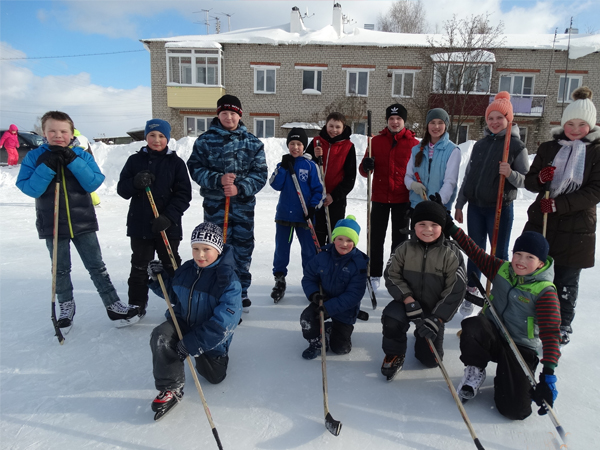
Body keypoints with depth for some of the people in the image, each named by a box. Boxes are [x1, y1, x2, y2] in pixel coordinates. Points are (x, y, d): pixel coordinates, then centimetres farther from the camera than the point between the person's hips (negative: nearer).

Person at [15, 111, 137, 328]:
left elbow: (94, 183, -13)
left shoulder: (81, 155, -1)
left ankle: (113, 305, 12)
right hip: (52, 225, 0)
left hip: (83, 222, 0)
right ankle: (66, 306, 31)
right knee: (61, 269, 14)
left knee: (97, 266, 5)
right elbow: (29, 189, -13)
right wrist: (48, 166, -23)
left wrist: (73, 161, -22)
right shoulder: (34, 157, -3)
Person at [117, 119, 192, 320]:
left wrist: (169, 217, -18)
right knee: (140, 266, 12)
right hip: (140, 224, 2)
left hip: (168, 226, -2)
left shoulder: (176, 162, -2)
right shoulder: (135, 160, 5)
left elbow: (184, 194, -6)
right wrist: (135, 183, -19)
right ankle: (136, 305, 24)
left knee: (171, 266, 11)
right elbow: (122, 189, 3)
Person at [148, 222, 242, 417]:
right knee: (160, 337, -28)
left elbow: (224, 322, -30)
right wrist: (160, 279, -7)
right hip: (182, 323, 3)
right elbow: (174, 295, 12)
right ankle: (170, 389, -11)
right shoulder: (186, 270, -7)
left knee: (214, 376, 14)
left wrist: (192, 344, -32)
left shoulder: (229, 280, -25)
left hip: (211, 337, -3)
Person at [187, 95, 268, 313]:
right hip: (214, 205, -1)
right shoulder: (205, 140, 1)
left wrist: (240, 188, -16)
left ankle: (241, 292, 25)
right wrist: (218, 180, -19)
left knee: (243, 249, 8)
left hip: (243, 205, 2)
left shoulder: (253, 142, 4)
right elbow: (195, 168, -2)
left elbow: (260, 173, -1)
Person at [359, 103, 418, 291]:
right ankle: (374, 275, 18)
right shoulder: (376, 141, 5)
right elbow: (364, 171, 6)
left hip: (402, 200, -1)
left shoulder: (413, 144, 1)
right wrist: (366, 166, -18)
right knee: (376, 238, 7)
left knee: (400, 239, 8)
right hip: (379, 198, 1)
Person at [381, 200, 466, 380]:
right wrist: (409, 300, -23)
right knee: (391, 320, -32)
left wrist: (436, 320, -19)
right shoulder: (405, 249, -10)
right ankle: (395, 355, -1)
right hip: (408, 302, 0)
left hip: (435, 310, 0)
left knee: (430, 359, 4)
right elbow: (392, 275, -9)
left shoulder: (451, 254, -15)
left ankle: (422, 335, 39)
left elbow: (456, 290, -14)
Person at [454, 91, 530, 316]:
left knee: (499, 254, 3)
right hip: (475, 207, 4)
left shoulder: (517, 146, -3)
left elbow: (527, 180, -7)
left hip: (500, 208, -4)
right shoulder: (480, 144, 10)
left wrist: (511, 174, -27)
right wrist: (459, 204, 13)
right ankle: (471, 294, 23)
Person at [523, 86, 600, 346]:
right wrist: (540, 178, -16)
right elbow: (529, 182, 7)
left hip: (576, 229, -2)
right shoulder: (548, 148, 6)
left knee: (567, 281, 8)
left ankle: (563, 325, 28)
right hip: (540, 222, 3)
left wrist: (560, 204, -21)